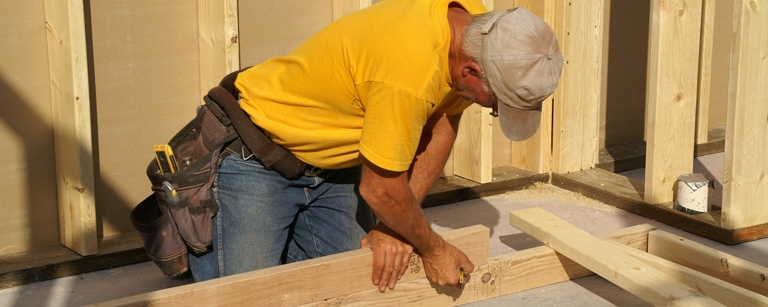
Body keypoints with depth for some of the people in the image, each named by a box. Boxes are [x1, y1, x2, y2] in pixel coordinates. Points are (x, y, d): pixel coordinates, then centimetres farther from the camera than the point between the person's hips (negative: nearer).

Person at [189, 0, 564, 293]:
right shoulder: (411, 70, -37)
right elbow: (380, 188, -25)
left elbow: (441, 125, -2)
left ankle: (283, 239, 22)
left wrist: (394, 226, -9)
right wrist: (433, 249, -7)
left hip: (333, 162, 8)